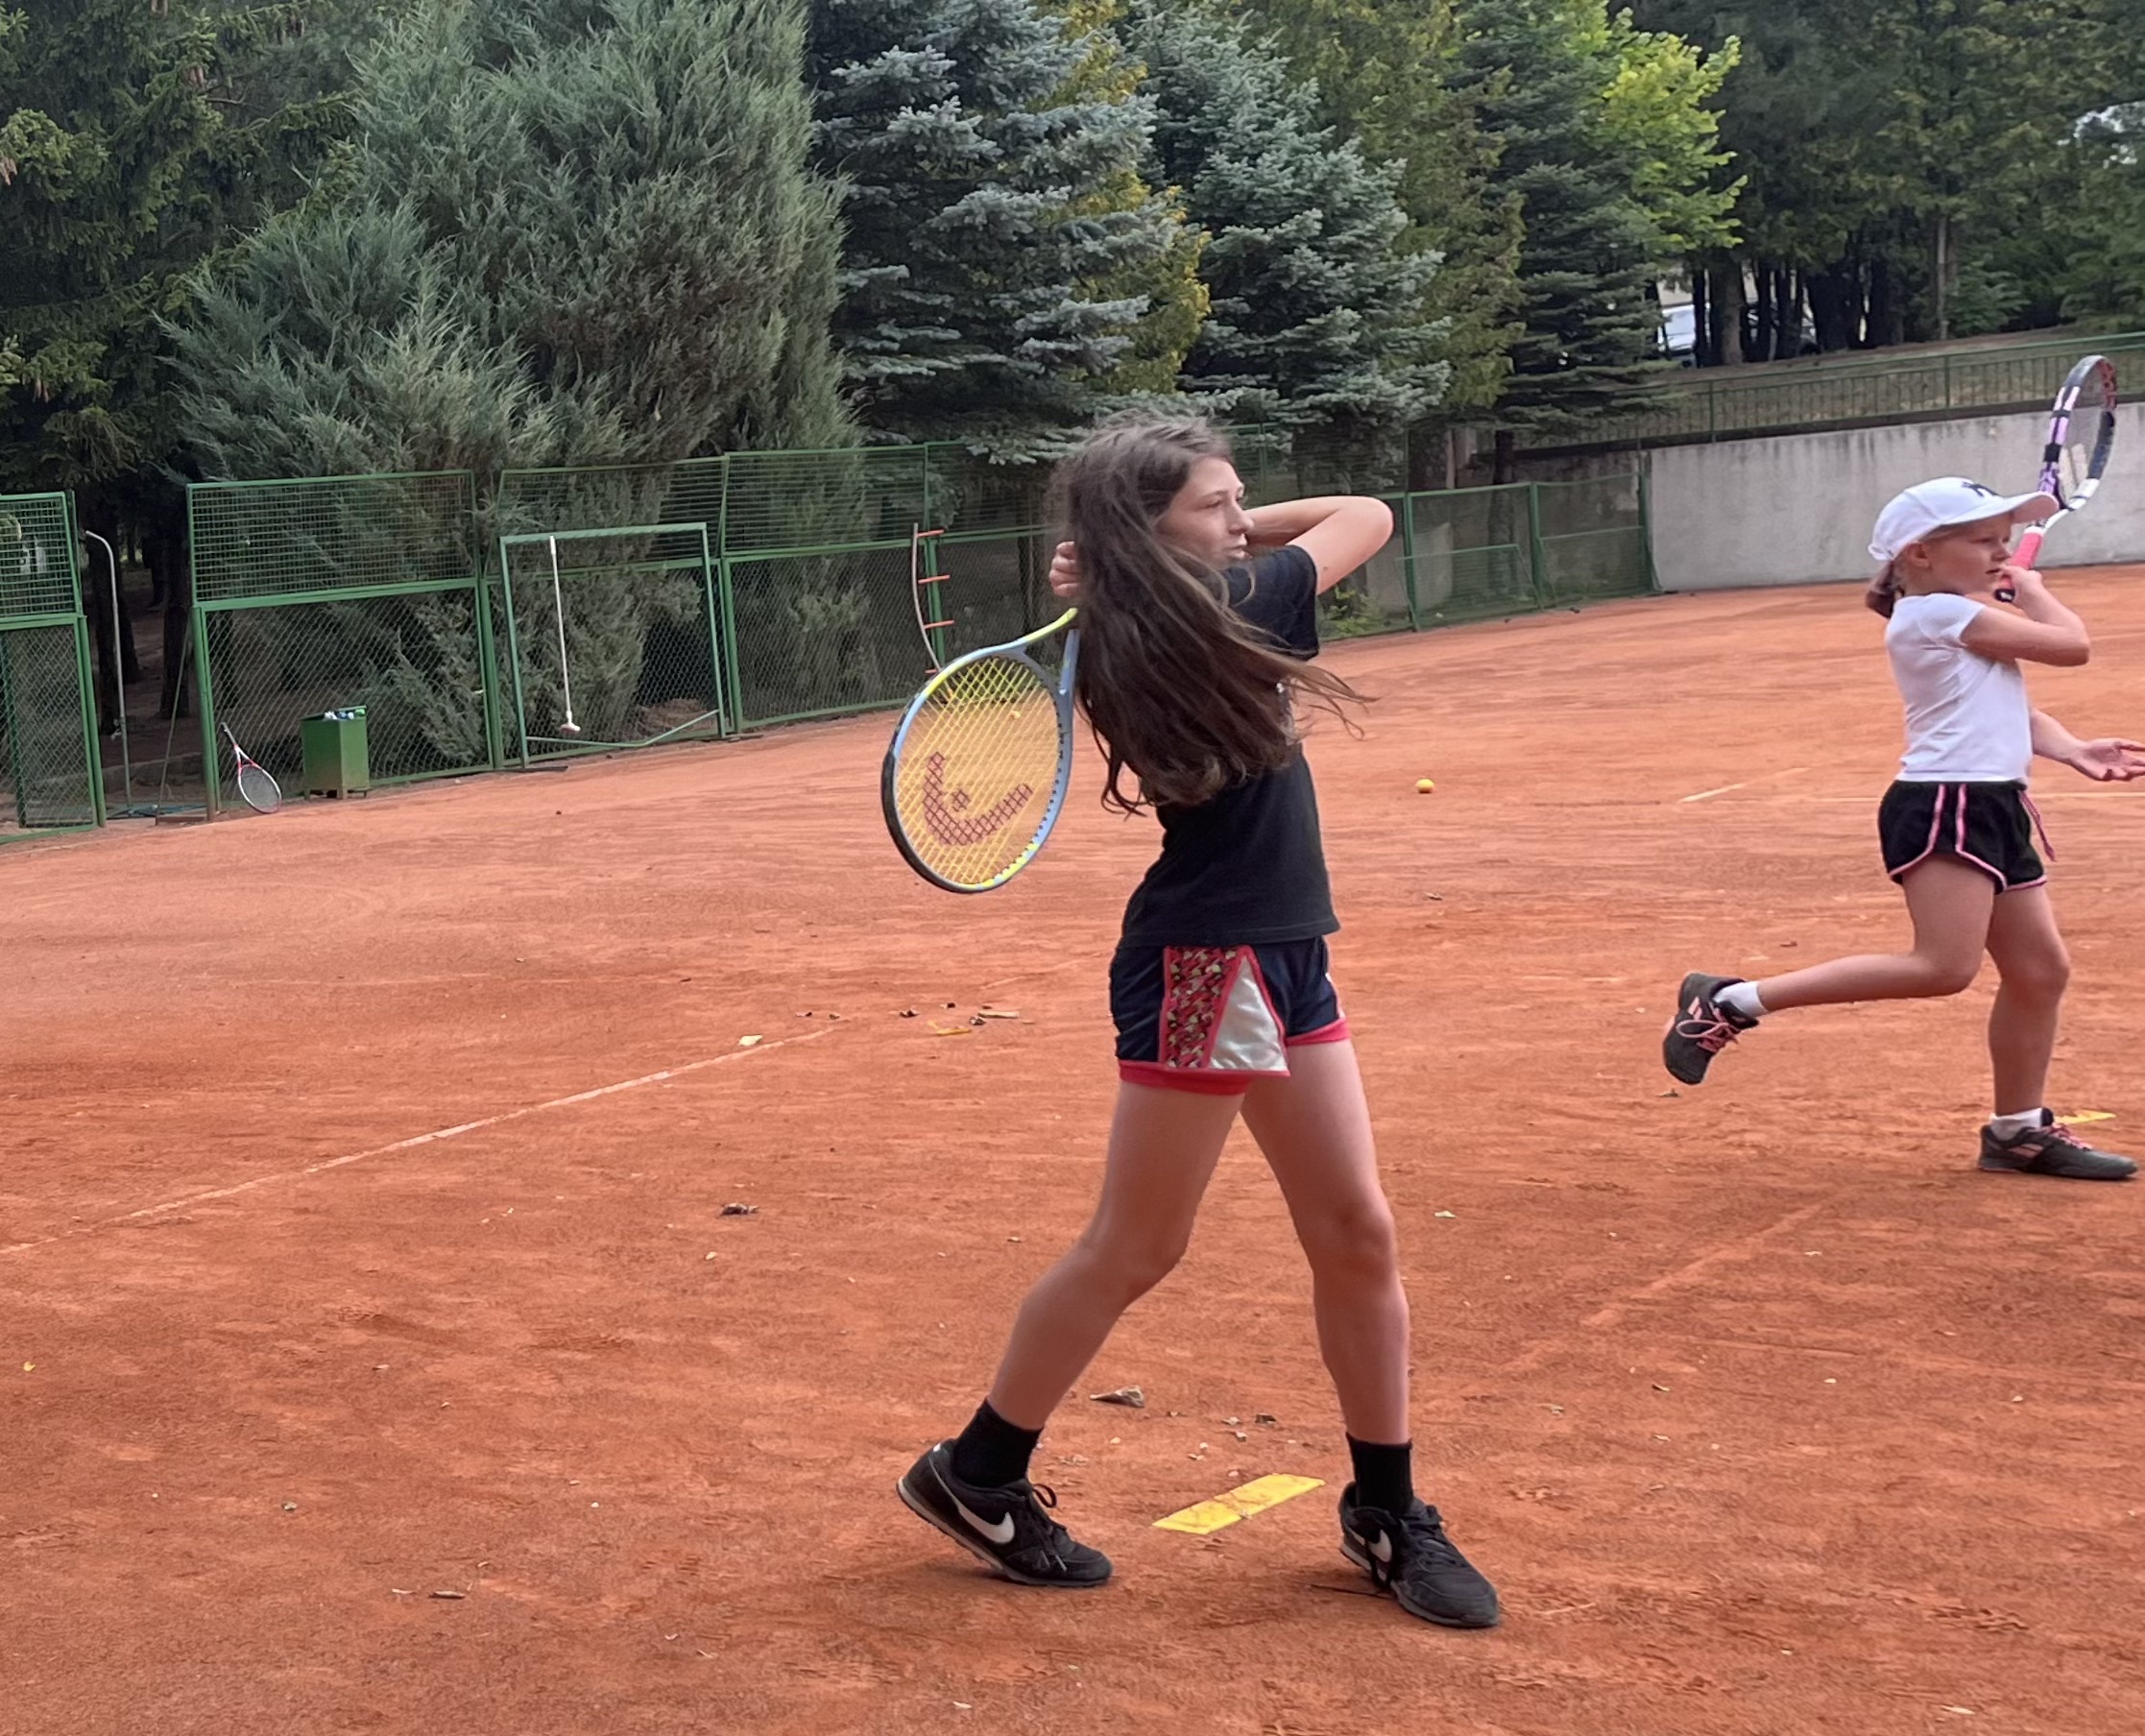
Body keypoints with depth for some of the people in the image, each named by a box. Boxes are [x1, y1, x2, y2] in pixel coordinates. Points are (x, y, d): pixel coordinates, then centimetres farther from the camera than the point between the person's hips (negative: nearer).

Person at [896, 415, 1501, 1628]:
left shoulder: (1138, 642, 5)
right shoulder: (1223, 621, -18)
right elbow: (1365, 515, -5)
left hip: (1282, 962, 8)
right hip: (1202, 971, -8)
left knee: (1358, 1234, 9)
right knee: (1134, 1253, 5)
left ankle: (1387, 1512, 21)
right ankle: (977, 1474, 22)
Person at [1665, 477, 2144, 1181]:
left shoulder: (1962, 621, 21)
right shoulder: (1942, 613, -9)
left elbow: (2011, 709, 22)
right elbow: (2072, 645, -8)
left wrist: (2073, 751, 5)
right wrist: (2033, 590, 10)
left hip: (1997, 809, 10)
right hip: (1944, 807, -10)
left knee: (2040, 969, 11)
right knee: (1943, 965, -20)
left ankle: (2019, 1129, 23)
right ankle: (1732, 1001, -16)